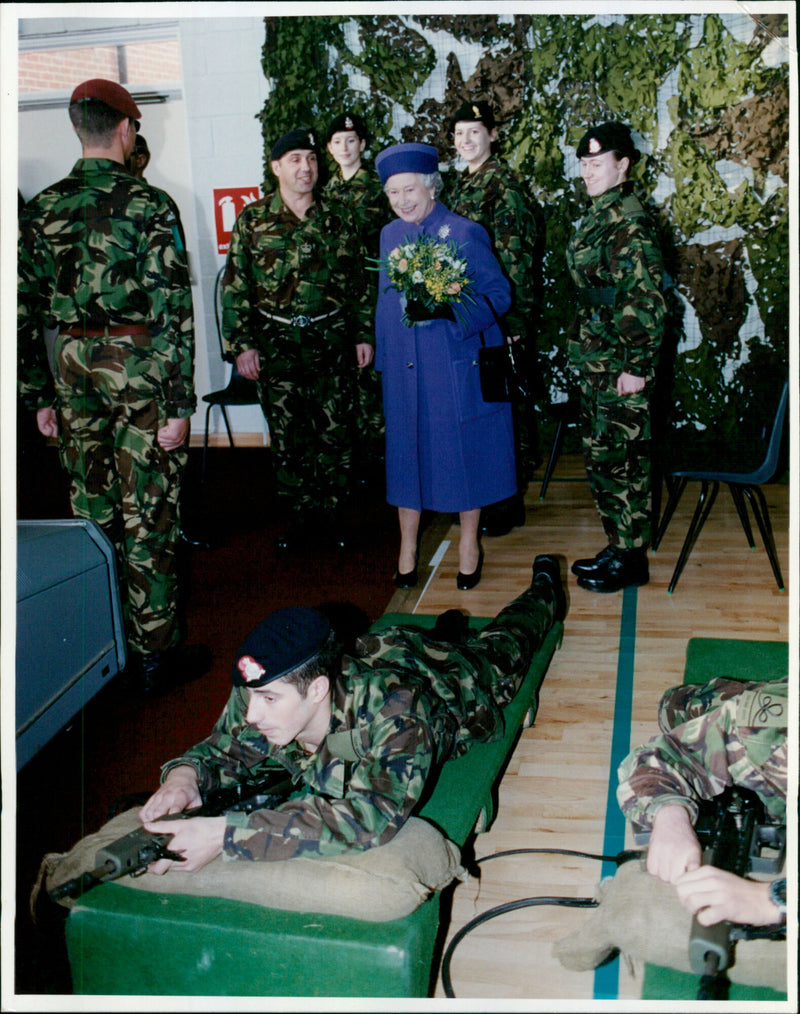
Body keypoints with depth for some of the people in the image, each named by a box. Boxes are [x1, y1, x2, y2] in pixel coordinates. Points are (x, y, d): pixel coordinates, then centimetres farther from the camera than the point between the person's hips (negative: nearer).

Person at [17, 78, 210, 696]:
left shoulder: (42, 210, 5)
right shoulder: (149, 205, -9)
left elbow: (24, 312, 7)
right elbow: (173, 310, -15)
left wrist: (40, 396, 13)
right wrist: (179, 403, -12)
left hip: (72, 367, 5)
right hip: (140, 367, -5)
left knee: (92, 509, 14)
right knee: (148, 516, 1)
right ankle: (155, 652, 10)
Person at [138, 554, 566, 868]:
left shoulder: (396, 712, -55)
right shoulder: (255, 700, -39)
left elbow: (373, 817, -67)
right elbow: (221, 751, -19)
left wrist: (226, 834, -71)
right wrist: (185, 775, -45)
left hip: (456, 682, -1)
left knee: (499, 649, 32)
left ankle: (543, 589, 58)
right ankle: (448, 628, 62)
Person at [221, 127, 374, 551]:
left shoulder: (335, 220, 8)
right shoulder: (253, 219, 2)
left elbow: (356, 282, 12)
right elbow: (235, 286, 0)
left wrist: (363, 334, 8)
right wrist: (242, 343, -6)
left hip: (331, 342, 1)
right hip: (276, 344, -1)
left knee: (336, 433, 3)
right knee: (288, 437, 5)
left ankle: (332, 513, 17)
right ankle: (303, 516, 18)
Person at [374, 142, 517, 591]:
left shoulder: (465, 234, -8)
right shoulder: (390, 235, 9)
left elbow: (499, 295, -11)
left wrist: (446, 309, -25)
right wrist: (383, 358, 14)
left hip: (458, 365, -4)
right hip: (405, 369, 5)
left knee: (463, 451, 5)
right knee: (407, 451, 10)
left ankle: (469, 545, 23)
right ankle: (408, 547, 24)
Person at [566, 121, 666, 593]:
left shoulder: (630, 222, -15)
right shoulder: (598, 216, 13)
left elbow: (647, 300, -19)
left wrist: (637, 365, -20)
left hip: (621, 364, -9)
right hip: (596, 359, 9)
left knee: (622, 459, -1)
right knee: (600, 454, 15)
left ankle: (632, 560, 11)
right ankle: (618, 547, 27)